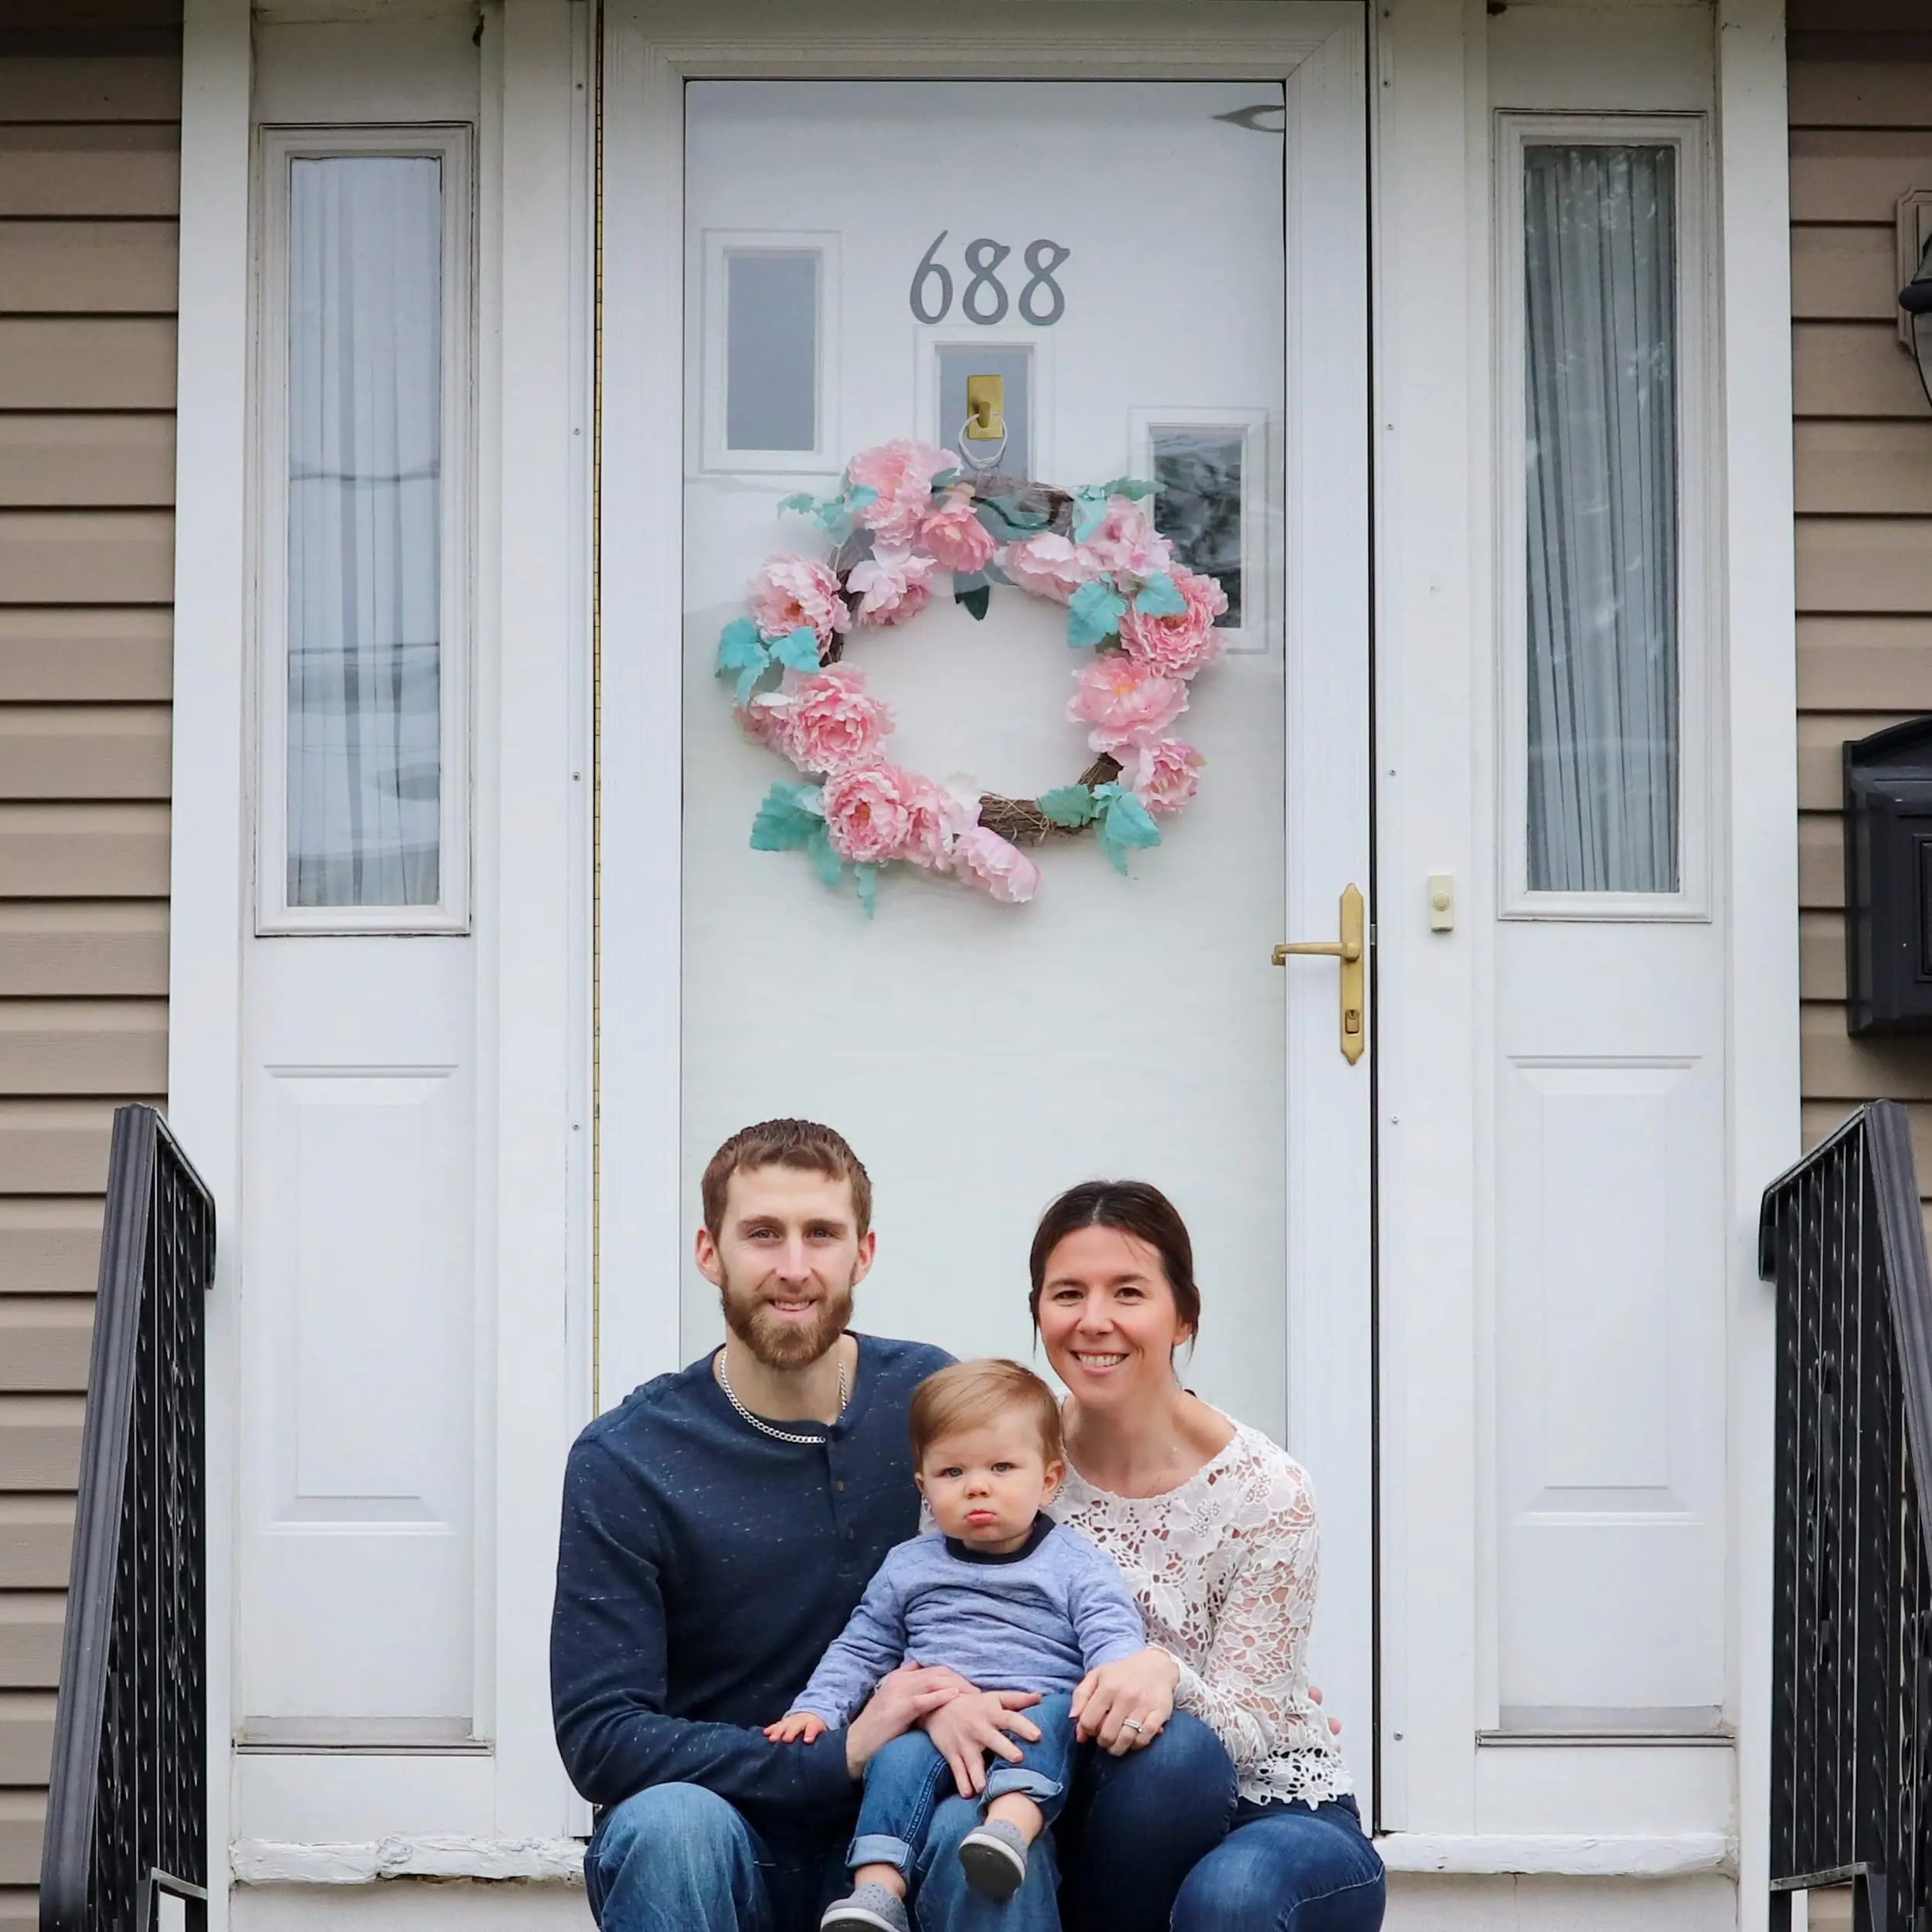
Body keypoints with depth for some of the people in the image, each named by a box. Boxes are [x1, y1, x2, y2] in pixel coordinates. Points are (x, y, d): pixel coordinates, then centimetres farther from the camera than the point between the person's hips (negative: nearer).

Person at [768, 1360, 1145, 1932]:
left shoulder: (1075, 1565, 8)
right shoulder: (908, 1568, 18)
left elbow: (1113, 1638, -4)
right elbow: (860, 1650, 24)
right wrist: (817, 1708, 8)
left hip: (1035, 1711, -2)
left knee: (1055, 1714, -33)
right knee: (900, 1752, -29)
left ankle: (1012, 1819, -56)